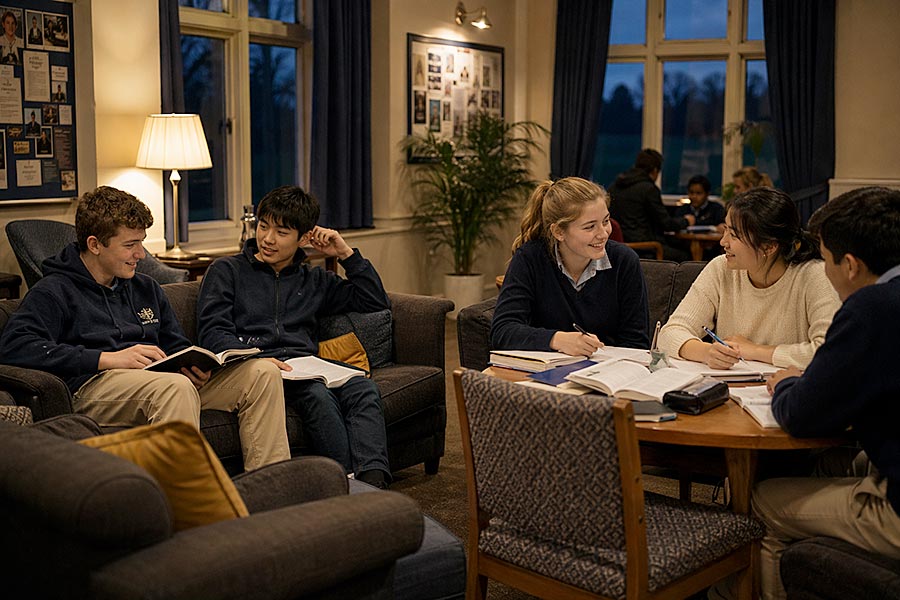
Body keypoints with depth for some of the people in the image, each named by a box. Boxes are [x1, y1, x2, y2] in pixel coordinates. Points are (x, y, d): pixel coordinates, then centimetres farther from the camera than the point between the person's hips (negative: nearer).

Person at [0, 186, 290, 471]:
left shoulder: (147, 289, 27)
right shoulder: (54, 292, 6)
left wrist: (196, 367, 2)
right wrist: (108, 358, -16)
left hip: (163, 379, 7)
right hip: (95, 384, -7)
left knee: (263, 372, -12)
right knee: (175, 386, -39)